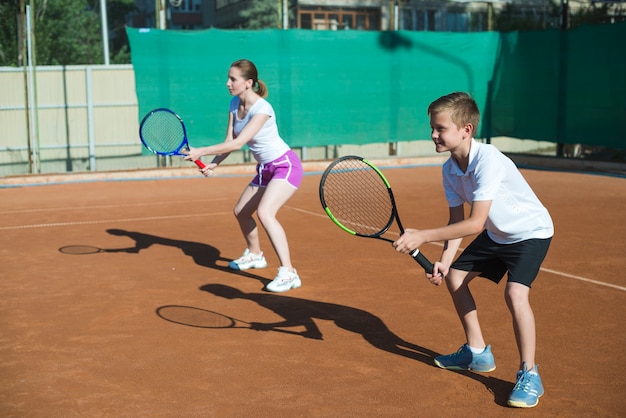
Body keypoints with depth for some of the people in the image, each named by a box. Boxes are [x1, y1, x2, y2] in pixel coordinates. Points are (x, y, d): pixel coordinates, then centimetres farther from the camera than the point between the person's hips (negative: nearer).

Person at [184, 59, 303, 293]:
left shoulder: (262, 109, -25)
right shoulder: (235, 104, 0)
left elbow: (237, 143, -31)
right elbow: (230, 140, -2)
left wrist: (201, 152, -33)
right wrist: (214, 164, -18)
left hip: (286, 166, -9)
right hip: (265, 169, 9)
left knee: (265, 213, -29)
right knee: (241, 212, 18)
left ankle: (288, 274, -28)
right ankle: (254, 255, 44)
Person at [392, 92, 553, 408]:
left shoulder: (488, 160, -34)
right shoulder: (449, 170, -9)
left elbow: (475, 224, -37)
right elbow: (456, 221, -3)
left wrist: (423, 236, -38)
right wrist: (444, 261, -16)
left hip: (531, 231, -9)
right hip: (496, 233, 9)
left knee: (515, 293, -27)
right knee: (454, 277, 12)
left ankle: (529, 375, -9)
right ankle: (477, 353, 28)